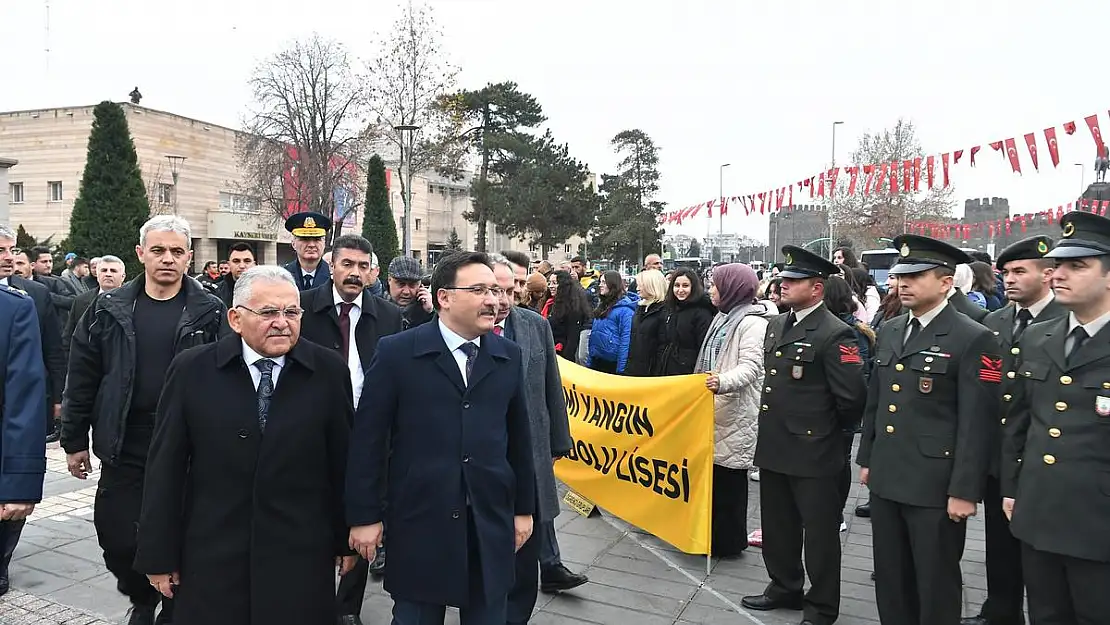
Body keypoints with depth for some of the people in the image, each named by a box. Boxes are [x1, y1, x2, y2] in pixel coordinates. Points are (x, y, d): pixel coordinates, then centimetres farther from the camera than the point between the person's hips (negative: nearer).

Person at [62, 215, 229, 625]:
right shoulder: (109, 310, 3)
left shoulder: (209, 313, -4)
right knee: (118, 540, 9)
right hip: (124, 449, 2)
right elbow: (82, 379, 7)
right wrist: (74, 441, 7)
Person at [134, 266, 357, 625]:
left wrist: (346, 539, 6)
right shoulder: (192, 370, -4)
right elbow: (166, 468, -1)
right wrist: (159, 554, 1)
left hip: (301, 558, 0)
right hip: (211, 558, 1)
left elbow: (343, 462, 0)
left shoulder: (329, 371, -5)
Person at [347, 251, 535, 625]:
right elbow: (368, 439, -6)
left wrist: (524, 508, 10)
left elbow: (518, 437, 8)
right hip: (420, 521, -3)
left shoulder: (509, 356, 4)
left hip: (491, 522, 3)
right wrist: (364, 516, -5)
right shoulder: (397, 352, -7)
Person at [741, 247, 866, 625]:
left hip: (813, 452, -8)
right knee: (777, 525, 20)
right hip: (773, 446, 8)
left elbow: (851, 397, -18)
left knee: (819, 532, 8)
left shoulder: (835, 334, -17)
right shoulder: (776, 325, 9)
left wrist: (833, 431, -3)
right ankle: (784, 588, 39)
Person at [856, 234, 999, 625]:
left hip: (936, 486, -6)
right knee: (889, 580, 17)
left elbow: (976, 423, -14)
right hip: (886, 479, 6)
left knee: (935, 585, 9)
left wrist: (964, 490, -14)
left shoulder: (973, 339, -11)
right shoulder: (889, 331, 10)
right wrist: (866, 459, 16)